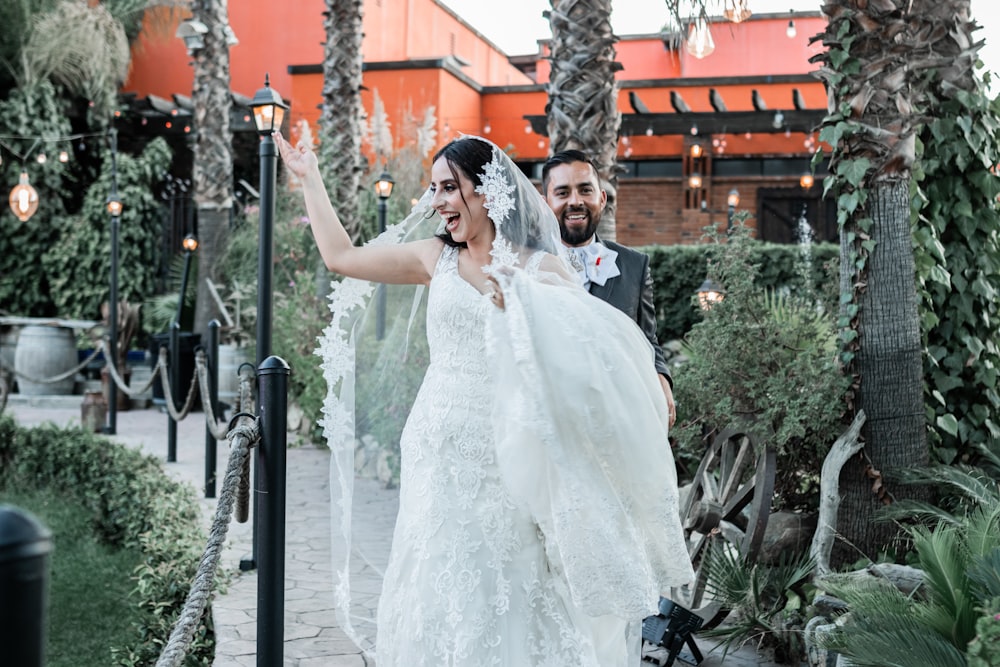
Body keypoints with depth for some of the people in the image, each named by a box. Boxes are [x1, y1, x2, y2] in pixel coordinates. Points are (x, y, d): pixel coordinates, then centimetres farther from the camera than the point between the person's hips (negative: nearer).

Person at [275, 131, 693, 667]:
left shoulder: (541, 269, -1)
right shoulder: (436, 258, 7)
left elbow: (589, 352, -9)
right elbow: (340, 255, 15)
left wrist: (512, 294, -17)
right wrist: (309, 178, 21)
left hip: (506, 457, -2)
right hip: (441, 449, 3)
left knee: (510, 597, 1)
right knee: (441, 596, 6)